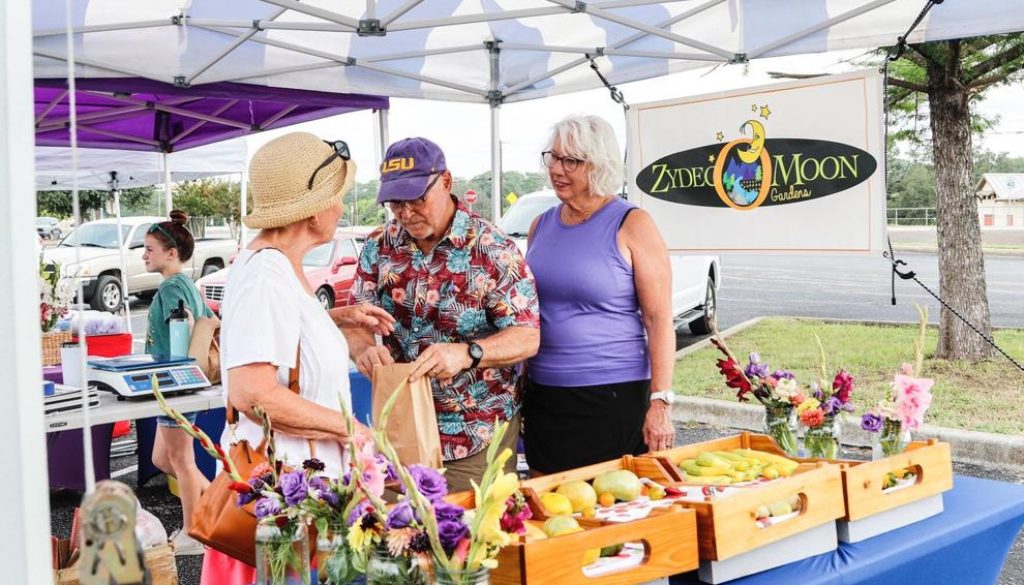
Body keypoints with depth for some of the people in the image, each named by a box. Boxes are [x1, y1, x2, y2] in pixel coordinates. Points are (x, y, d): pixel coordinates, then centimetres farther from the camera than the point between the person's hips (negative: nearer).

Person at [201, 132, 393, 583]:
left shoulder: (278, 265, 9)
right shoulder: (264, 274, -21)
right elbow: (252, 392, -29)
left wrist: (338, 318, 16)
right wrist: (347, 428, -20)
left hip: (305, 468, 10)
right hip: (280, 475, -10)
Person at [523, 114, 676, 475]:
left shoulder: (631, 225, -7)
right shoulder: (541, 225, 9)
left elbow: (659, 319, -10)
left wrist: (660, 403, -15)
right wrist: (521, 390, 16)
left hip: (615, 397, -5)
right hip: (543, 397, 5)